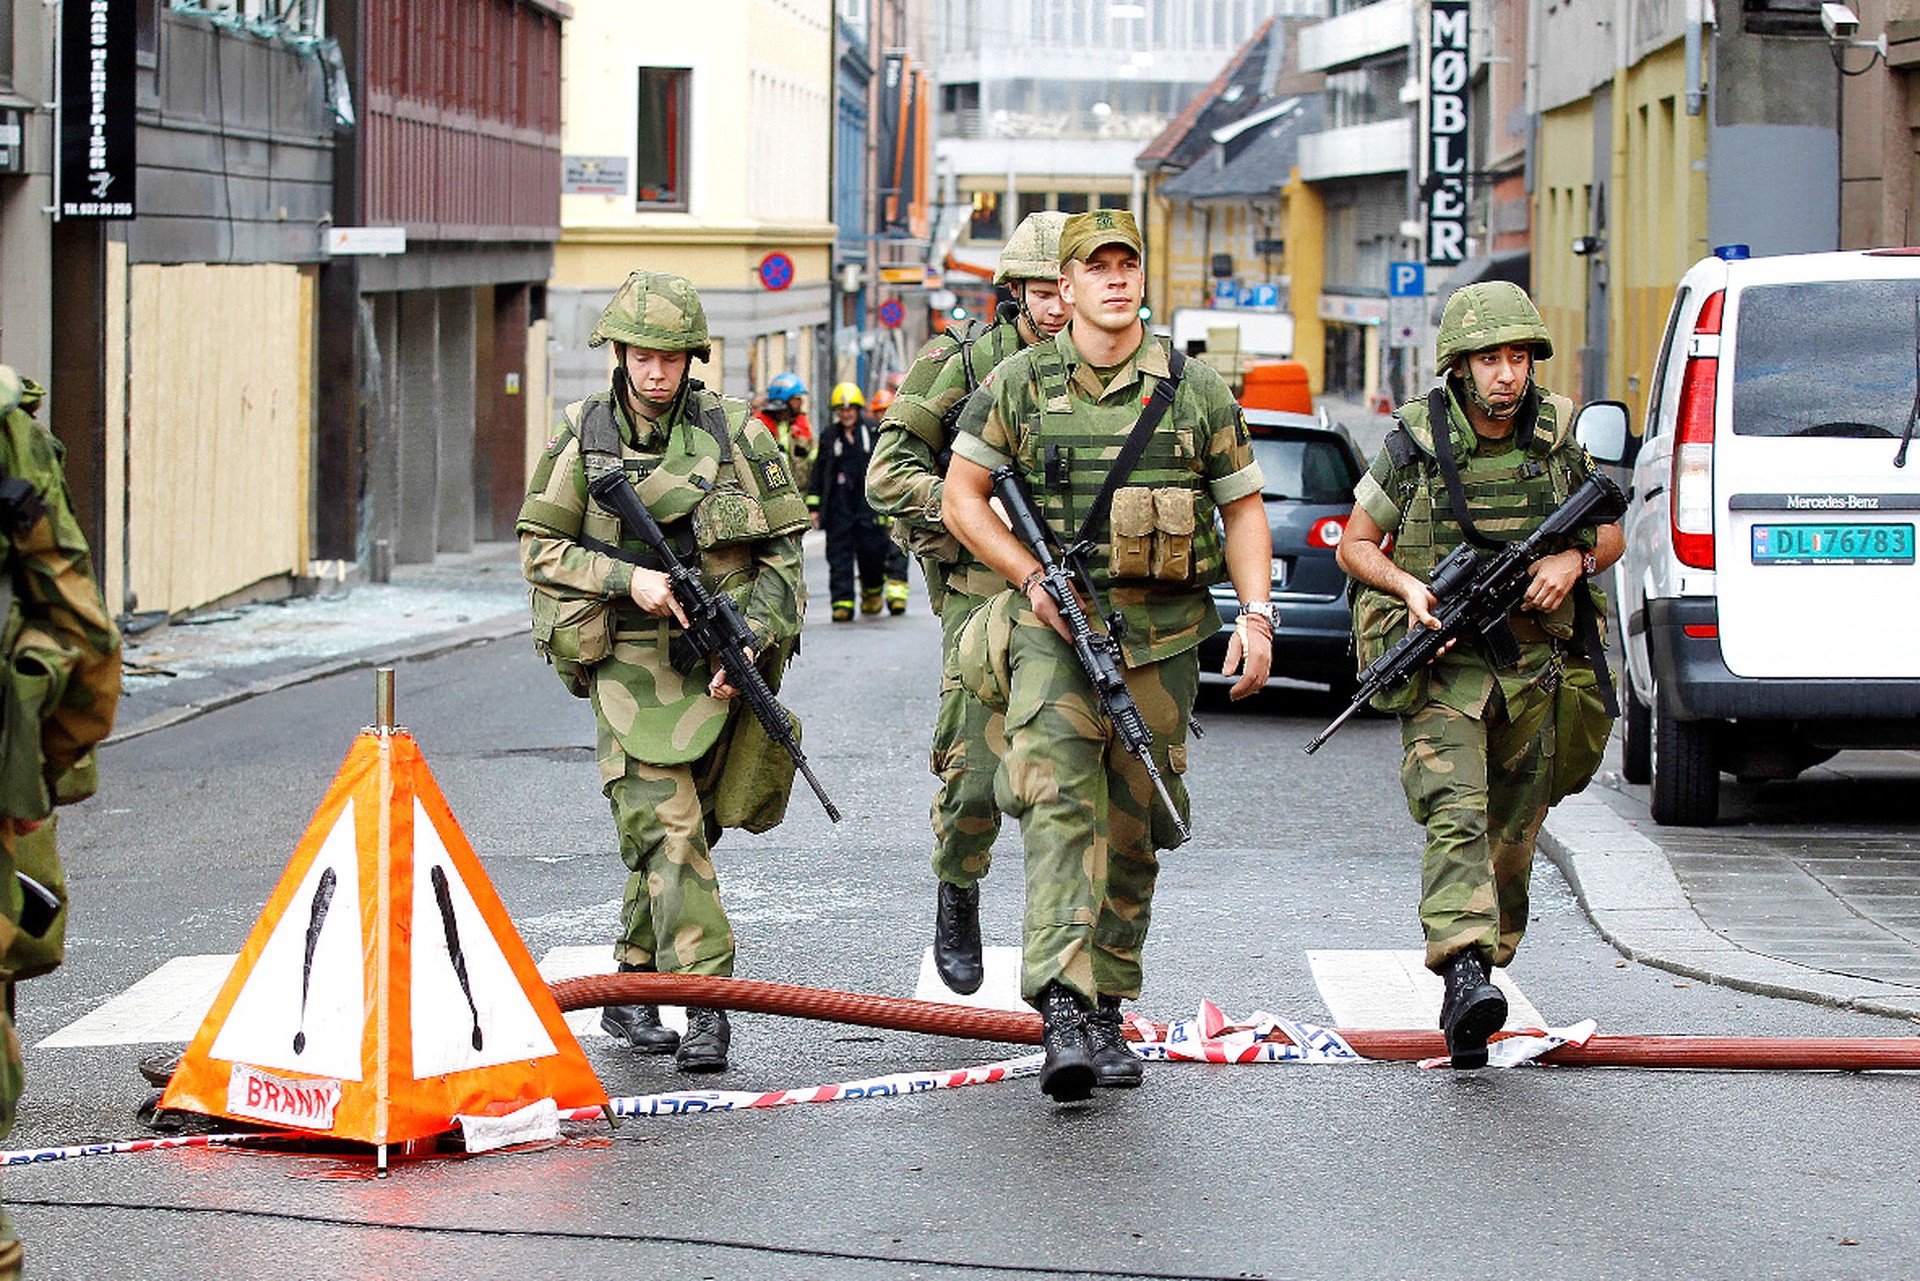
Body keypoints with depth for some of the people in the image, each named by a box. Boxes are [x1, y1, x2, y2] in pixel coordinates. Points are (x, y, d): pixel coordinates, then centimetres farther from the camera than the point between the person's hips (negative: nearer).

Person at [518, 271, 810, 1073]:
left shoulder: (734, 433, 0)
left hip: (720, 667, 1)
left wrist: (748, 645, -10)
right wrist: (627, 577, -13)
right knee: (666, 827, -13)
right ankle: (706, 1004, -15)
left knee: (679, 829, 9)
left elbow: (782, 551, 2)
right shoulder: (583, 436, 1)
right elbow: (540, 549, 3)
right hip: (630, 666, -1)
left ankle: (632, 987, 25)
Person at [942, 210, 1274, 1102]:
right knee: (1058, 803, -19)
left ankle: (1106, 1009, 23)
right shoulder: (1018, 384, 1)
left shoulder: (1196, 391, 5)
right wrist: (1030, 576, -6)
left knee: (1134, 828, 9)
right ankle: (1062, 1012, -29)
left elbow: (1243, 508, 11)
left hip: (1162, 637, 3)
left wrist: (1255, 613, -2)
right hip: (1054, 627, -2)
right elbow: (961, 494, 6)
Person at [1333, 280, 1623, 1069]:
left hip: (1535, 669, 4)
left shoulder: (1558, 438, 3)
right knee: (1455, 818, -21)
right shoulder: (1416, 443, -5)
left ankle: (1479, 977, 27)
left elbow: (1611, 534, 14)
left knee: (1512, 839, 10)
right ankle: (1466, 974, -34)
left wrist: (1574, 560, -8)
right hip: (1443, 661, -4)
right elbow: (1355, 545, 3)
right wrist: (1408, 586, -15)